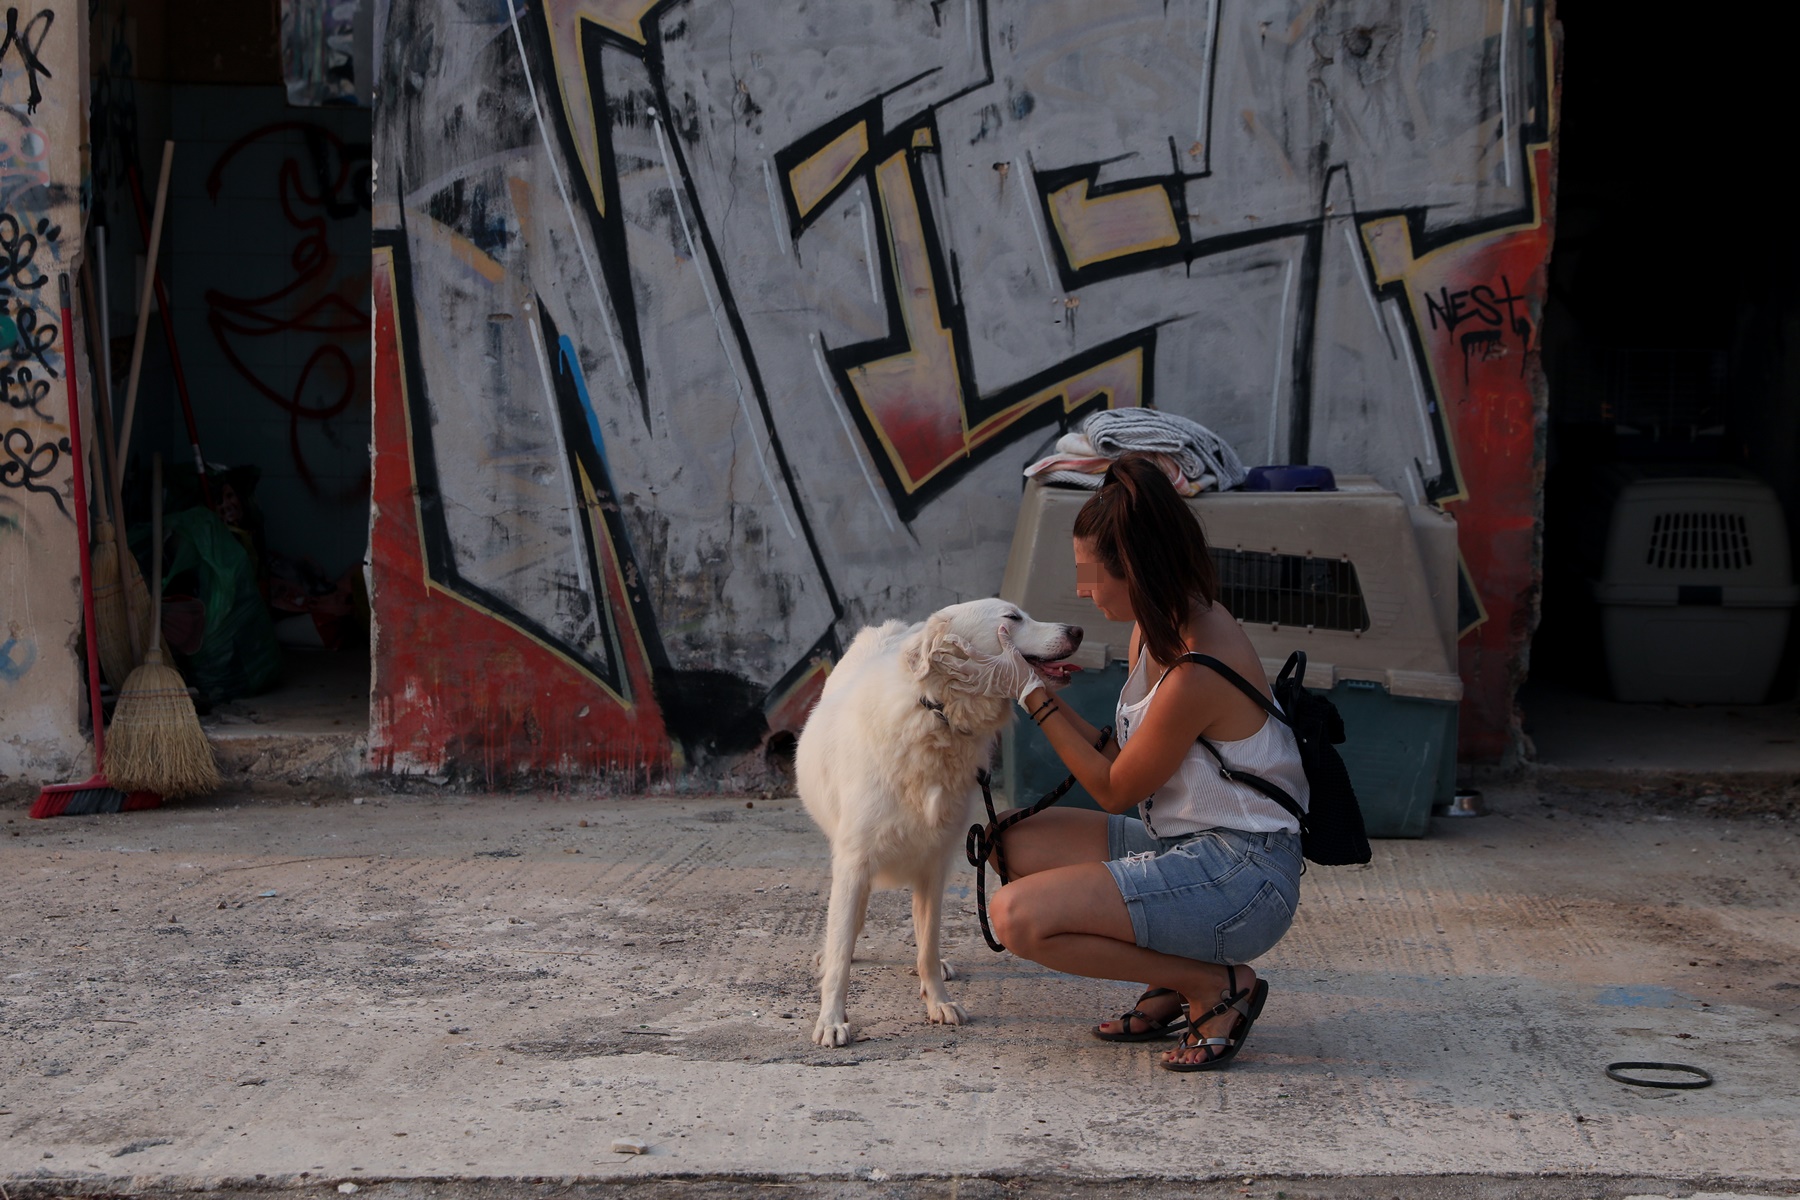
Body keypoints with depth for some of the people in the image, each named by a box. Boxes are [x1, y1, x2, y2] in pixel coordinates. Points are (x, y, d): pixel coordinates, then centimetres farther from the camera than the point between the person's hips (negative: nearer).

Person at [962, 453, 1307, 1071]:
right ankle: (1175, 981, 9)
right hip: (1183, 844, 10)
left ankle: (1219, 985, -4)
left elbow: (1114, 790, -11)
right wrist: (1035, 686, 7)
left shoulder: (1198, 671, -25)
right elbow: (1121, 755, 10)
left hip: (1242, 876, -10)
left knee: (1017, 917, -19)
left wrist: (1032, 693, -7)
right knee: (1016, 842, 7)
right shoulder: (1158, 629, 4)